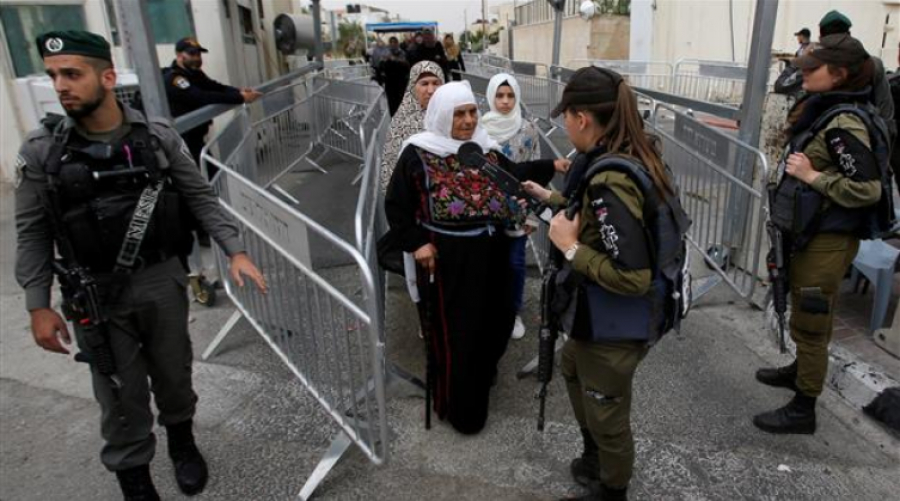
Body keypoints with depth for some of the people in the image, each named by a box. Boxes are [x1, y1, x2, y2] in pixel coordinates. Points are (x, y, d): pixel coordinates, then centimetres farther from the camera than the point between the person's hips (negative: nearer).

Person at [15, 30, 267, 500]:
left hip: (163, 282, 1)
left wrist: (235, 250, -8)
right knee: (122, 396, 11)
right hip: (95, 294, -1)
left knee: (173, 376, 19)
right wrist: (38, 306, -2)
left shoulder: (158, 136, -7)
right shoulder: (41, 152, -7)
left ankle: (181, 439, 47)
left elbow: (200, 197, 1)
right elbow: (33, 234, -1)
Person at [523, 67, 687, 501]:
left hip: (615, 325, -10)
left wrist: (570, 246, -22)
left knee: (606, 415, 13)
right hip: (605, 316, 10)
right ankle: (595, 457, 53)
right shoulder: (632, 156, -1)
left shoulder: (611, 179, -31)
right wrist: (551, 198, 22)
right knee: (571, 368, 32)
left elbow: (632, 277, -32)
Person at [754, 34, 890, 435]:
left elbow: (869, 189, -23)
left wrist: (812, 176, -21)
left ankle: (803, 410, 16)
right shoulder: (824, 110, 6)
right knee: (807, 315, 25)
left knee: (810, 321, 2)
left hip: (828, 240, -9)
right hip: (810, 232, 9)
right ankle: (801, 370, 45)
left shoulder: (844, 124, -22)